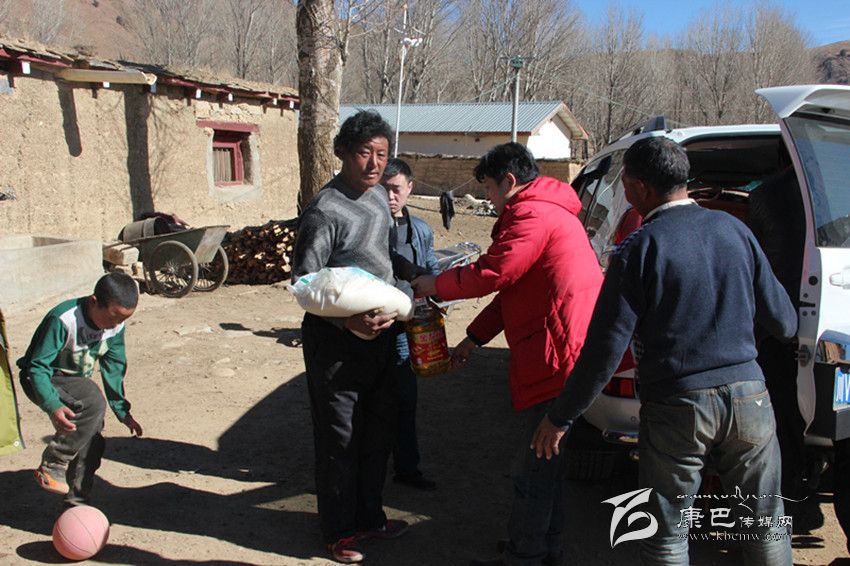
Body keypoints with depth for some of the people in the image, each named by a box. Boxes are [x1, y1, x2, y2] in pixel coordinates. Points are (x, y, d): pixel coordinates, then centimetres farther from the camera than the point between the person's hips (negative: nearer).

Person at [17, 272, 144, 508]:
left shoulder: (116, 326, -11)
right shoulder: (62, 320, -32)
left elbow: (113, 368, 0)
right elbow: (38, 368, -29)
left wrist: (123, 411, -2)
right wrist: (54, 407, -43)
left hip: (76, 382, 6)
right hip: (43, 380, -6)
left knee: (92, 442, -3)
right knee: (94, 402, -32)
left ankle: (77, 504, 15)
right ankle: (52, 466, -19)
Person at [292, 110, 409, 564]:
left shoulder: (378, 196, 8)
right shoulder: (325, 211, -19)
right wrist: (348, 322, -30)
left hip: (379, 335, 8)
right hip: (335, 343, -8)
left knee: (379, 435, 18)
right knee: (340, 442, 5)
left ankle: (369, 516, 37)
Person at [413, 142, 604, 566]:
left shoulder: (532, 214, -13)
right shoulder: (550, 212, 22)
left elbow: (492, 274, -18)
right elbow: (513, 289, 21)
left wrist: (435, 285, -2)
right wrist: (475, 337, 18)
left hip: (555, 358, -11)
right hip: (562, 356, 11)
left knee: (534, 469, -1)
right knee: (548, 460, 21)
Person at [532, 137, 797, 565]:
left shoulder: (639, 250, -12)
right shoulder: (735, 230, 2)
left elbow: (605, 350, -14)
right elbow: (784, 323, 7)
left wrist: (560, 418, -5)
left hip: (677, 408, -4)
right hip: (748, 398, 4)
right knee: (766, 526, 20)